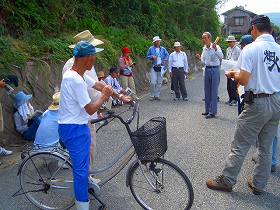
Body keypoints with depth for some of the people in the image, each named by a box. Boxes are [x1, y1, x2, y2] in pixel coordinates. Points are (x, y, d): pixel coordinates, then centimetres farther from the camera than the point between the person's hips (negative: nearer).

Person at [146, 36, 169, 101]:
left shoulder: (163, 49, 9)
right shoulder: (151, 49, 3)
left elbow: (167, 55, 15)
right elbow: (147, 56, 8)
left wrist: (165, 60, -1)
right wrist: (152, 57, -11)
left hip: (161, 67, 2)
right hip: (154, 67, -2)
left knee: (159, 82, 4)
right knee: (153, 82, -8)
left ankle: (157, 95, 14)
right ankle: (152, 95, 6)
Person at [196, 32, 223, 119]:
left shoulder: (216, 47, -10)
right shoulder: (204, 48, 10)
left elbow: (221, 57, -25)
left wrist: (216, 49, -37)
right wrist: (200, 58, -3)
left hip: (215, 70, -7)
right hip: (207, 69, 7)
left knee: (214, 91, -4)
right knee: (207, 91, 12)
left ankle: (212, 112, 1)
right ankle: (207, 110, 23)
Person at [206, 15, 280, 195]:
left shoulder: (251, 49, -12)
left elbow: (243, 80, -16)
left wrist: (234, 74, 5)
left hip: (258, 103, -6)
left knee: (240, 146, 4)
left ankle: (226, 181, 16)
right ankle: (258, 185, 27)